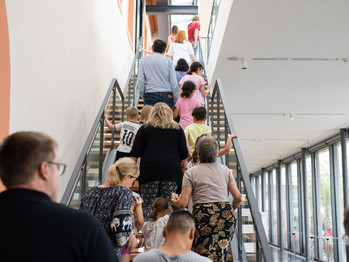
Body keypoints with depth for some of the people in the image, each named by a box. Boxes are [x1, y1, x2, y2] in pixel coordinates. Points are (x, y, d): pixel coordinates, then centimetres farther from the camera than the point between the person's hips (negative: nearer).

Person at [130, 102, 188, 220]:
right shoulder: (177, 129, 16)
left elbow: (135, 153, 8)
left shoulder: (144, 128, 13)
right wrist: (183, 167, 23)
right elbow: (184, 154, 12)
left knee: (147, 205, 3)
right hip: (172, 170, 1)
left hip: (150, 169, -1)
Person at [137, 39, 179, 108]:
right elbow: (174, 83, 0)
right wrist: (176, 102, 6)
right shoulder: (168, 60, 6)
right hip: (167, 96, 0)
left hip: (150, 95, 0)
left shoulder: (144, 59, 7)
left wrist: (143, 95, 12)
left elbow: (140, 81, 1)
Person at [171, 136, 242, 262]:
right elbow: (238, 197, 9)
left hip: (204, 217, -3)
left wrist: (174, 200, 21)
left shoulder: (190, 173, 6)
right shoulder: (225, 170, 15)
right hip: (226, 217, 3)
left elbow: (183, 203, 0)